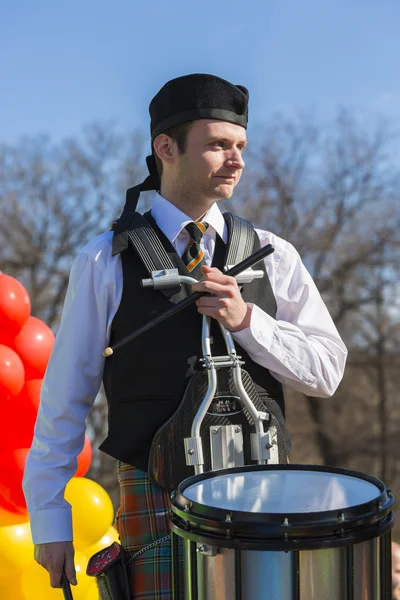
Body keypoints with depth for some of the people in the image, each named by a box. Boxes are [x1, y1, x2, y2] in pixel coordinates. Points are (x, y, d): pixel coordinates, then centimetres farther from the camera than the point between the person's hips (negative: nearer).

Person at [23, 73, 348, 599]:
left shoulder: (272, 256, 5)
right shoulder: (105, 262, -2)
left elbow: (327, 372, 1)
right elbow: (65, 398, 1)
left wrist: (246, 319, -15)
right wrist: (49, 519, 2)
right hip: (157, 495, -2)